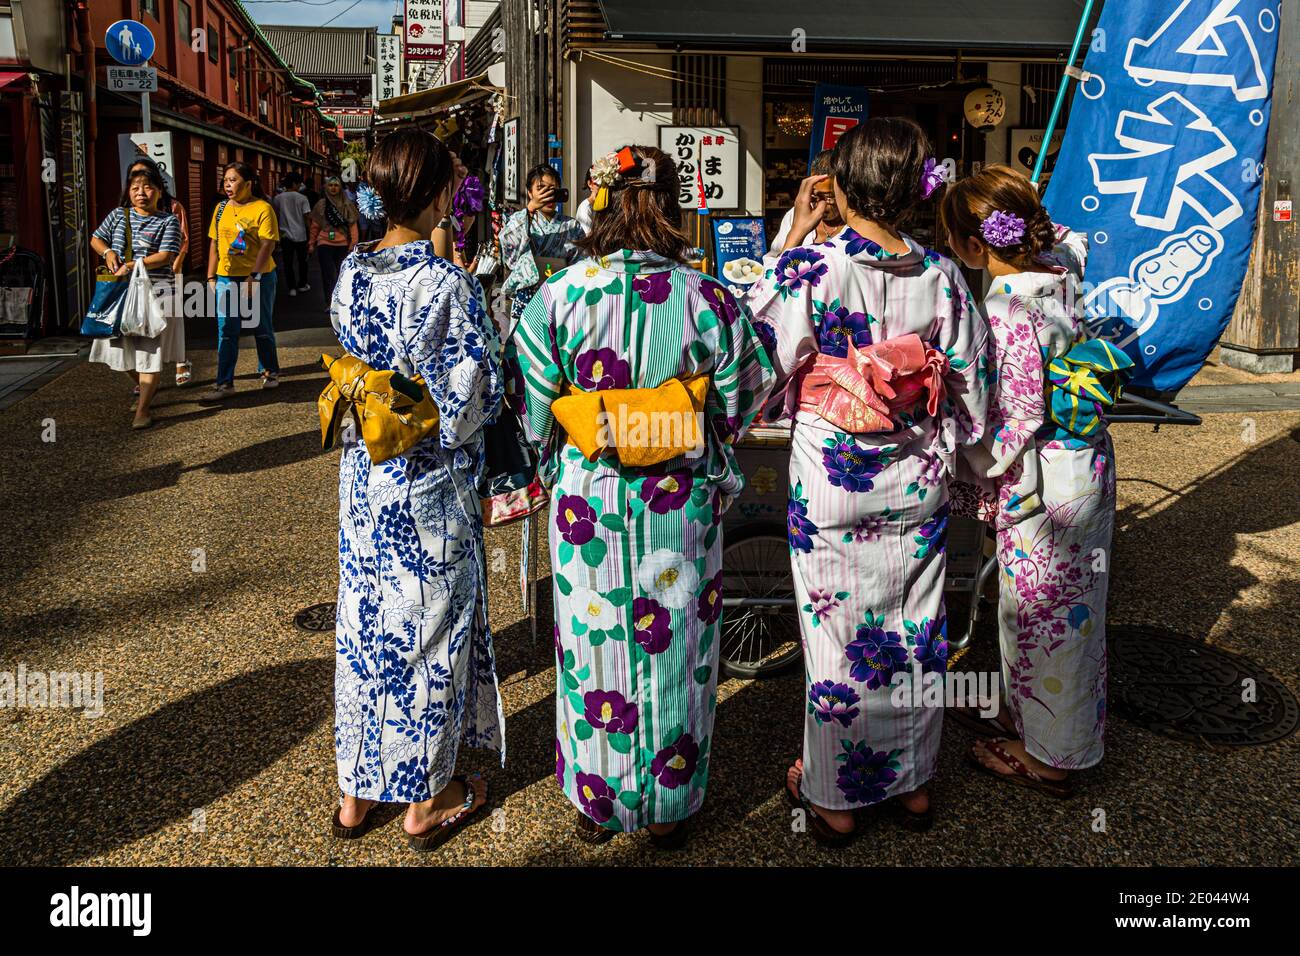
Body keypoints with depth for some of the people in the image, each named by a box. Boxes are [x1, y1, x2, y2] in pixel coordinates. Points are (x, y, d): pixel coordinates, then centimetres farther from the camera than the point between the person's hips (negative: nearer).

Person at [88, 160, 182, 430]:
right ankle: (144, 388, 38)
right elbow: (96, 239, 20)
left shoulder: (168, 221, -3)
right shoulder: (118, 214, 10)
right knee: (123, 346, 12)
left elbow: (165, 257, -13)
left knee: (149, 349, -6)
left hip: (155, 291, -5)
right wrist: (107, 252, -2)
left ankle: (143, 410, -3)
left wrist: (131, 266, -18)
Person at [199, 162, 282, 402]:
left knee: (262, 328, 9)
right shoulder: (221, 208, 9)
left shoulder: (262, 209, -9)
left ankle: (270, 371, 30)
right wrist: (211, 277, 9)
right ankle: (224, 384, 2)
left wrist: (254, 277, -22)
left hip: (258, 278, -4)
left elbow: (267, 246, -15)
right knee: (226, 332, 0)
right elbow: (214, 243, 14)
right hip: (226, 279, 4)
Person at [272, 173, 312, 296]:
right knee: (302, 260, 15)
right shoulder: (302, 198, -7)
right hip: (300, 235, -1)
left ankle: (292, 288, 3)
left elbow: (275, 215, 6)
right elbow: (307, 216, -9)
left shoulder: (278, 198, -1)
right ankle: (302, 285, 25)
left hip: (285, 235, 1)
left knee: (288, 262, 5)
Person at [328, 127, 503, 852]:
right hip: (432, 482, -6)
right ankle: (427, 799, 26)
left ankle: (358, 792, 31)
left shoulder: (351, 272, -1)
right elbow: (476, 397, -16)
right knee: (429, 630, 9)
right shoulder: (448, 283, -20)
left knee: (365, 626, 16)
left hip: (364, 475, 6)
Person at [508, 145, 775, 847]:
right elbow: (741, 403, -1)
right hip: (684, 506, 0)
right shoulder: (708, 299, -10)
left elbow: (534, 412, -3)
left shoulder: (556, 297, -10)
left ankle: (595, 804, 32)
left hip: (586, 502, 0)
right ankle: (668, 808, 30)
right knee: (674, 650, 14)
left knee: (592, 645, 15)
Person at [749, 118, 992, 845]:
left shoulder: (808, 267, -16)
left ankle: (835, 796, 25)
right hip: (918, 485, 3)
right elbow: (970, 390, 3)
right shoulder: (943, 275, -4)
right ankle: (914, 780, 34)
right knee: (916, 629, 16)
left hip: (832, 485, -3)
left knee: (837, 634, 9)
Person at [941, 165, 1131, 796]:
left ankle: (1049, 755, 24)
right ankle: (1024, 715, 41)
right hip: (1088, 466, 9)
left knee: (1041, 613, 7)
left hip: (1040, 482, -9)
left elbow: (1014, 420, -23)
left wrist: (970, 485, -10)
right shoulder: (1063, 276, -1)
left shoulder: (1004, 314, -25)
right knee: (1066, 605, 21)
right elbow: (1066, 238, 23)